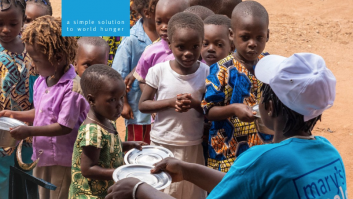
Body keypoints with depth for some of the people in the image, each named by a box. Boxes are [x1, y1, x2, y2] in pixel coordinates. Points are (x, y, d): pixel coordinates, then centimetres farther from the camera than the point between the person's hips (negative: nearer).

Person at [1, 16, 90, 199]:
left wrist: (29, 132, -24)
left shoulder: (72, 87, -24)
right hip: (42, 155, 8)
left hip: (63, 159, -8)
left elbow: (65, 126, -23)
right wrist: (15, 115, 4)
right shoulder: (40, 81, 1)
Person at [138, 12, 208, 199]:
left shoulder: (206, 72, -7)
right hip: (162, 144, -1)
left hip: (193, 146, 1)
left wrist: (194, 103, -22)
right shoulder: (159, 70, -10)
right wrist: (171, 102, -20)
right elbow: (143, 105, -5)